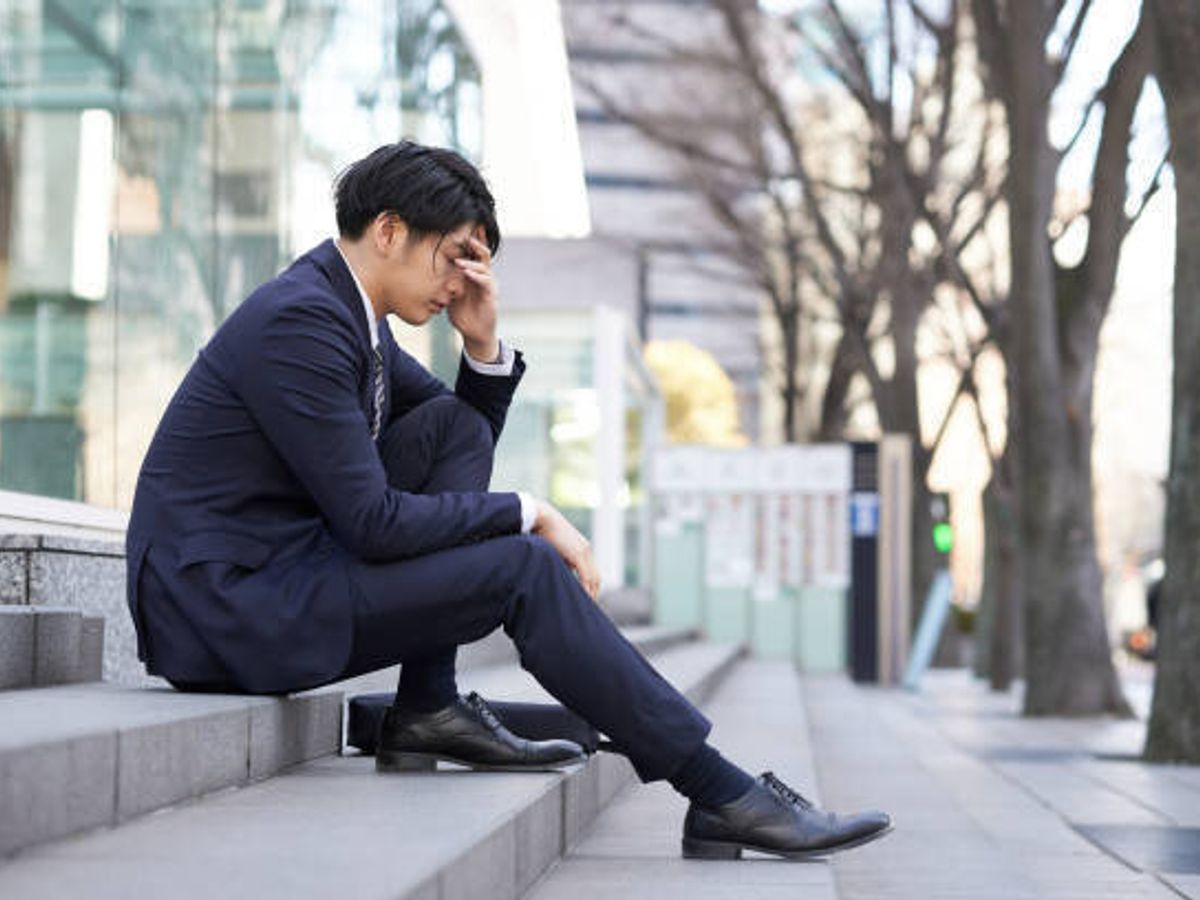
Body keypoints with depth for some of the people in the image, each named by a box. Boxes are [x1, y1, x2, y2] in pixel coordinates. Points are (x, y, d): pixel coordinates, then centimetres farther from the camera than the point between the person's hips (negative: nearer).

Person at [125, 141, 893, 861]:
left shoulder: (353, 315, 12)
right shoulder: (298, 319, -18)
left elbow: (469, 436, 20)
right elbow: (372, 521, -22)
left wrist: (485, 344, 1)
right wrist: (528, 515, -12)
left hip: (275, 567, 10)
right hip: (222, 606, -10)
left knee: (456, 428, 5)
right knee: (525, 571, -16)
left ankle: (430, 710, 1)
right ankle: (723, 796, -9)